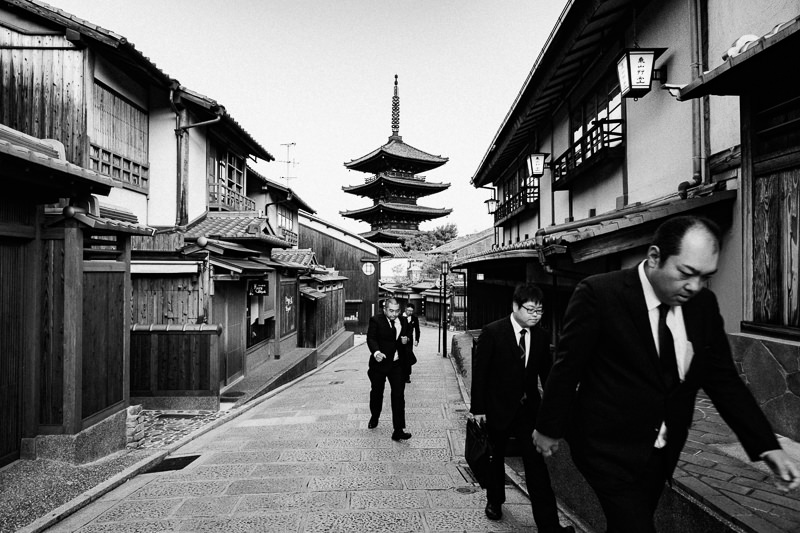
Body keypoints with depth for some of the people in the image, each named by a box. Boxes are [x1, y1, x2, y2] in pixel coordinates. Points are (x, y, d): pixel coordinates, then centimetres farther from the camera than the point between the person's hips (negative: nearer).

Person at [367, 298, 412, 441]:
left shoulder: (403, 322, 5)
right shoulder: (376, 321, -8)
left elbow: (407, 337, 19)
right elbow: (371, 339, -15)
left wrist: (406, 340, -6)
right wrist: (376, 352, -34)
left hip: (397, 364, 2)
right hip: (380, 362, -2)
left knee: (398, 395, -4)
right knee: (376, 392, 17)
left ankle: (398, 430, -1)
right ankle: (374, 417, 44)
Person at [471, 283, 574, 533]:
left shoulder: (541, 336, -2)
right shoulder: (492, 332, -15)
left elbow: (546, 372, 4)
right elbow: (479, 372, -11)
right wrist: (478, 408, -10)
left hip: (528, 408, 2)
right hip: (498, 407, -2)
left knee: (536, 463, -4)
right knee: (496, 457, 16)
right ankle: (494, 500, 41)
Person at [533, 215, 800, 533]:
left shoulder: (704, 304, -2)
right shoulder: (598, 294, -20)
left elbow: (722, 378, 6)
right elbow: (567, 367, -13)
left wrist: (767, 446, -2)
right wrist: (549, 428, -4)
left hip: (663, 451, 6)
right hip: (609, 447, -5)